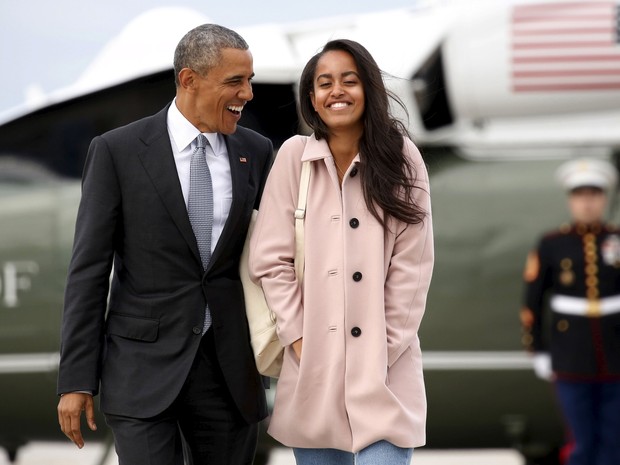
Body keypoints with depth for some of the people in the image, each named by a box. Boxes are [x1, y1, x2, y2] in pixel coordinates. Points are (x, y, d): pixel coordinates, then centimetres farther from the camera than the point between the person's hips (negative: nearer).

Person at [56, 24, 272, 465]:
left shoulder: (256, 152, 6)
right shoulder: (117, 151, -4)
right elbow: (89, 270, -3)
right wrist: (76, 380, -6)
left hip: (229, 366, 3)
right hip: (144, 366, -3)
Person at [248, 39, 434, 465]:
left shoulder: (400, 156, 1)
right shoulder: (294, 156, 2)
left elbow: (412, 265, -1)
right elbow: (270, 261, 1)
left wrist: (384, 350, -6)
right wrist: (299, 341, -6)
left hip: (384, 367, -1)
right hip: (312, 365, 1)